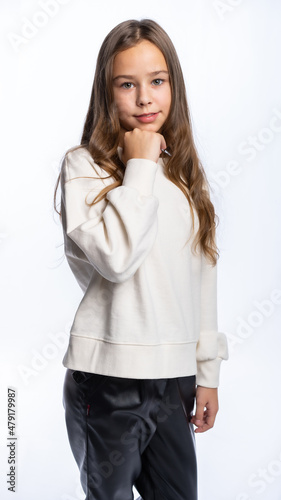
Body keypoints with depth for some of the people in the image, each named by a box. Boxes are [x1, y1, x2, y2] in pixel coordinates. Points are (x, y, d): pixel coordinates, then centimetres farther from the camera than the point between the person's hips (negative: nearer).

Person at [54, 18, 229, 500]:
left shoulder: (185, 171, 9)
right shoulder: (84, 165, -7)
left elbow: (202, 272, 12)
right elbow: (115, 257, -25)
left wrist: (208, 372, 12)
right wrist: (140, 166, -15)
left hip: (175, 377, 5)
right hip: (108, 377, -4)